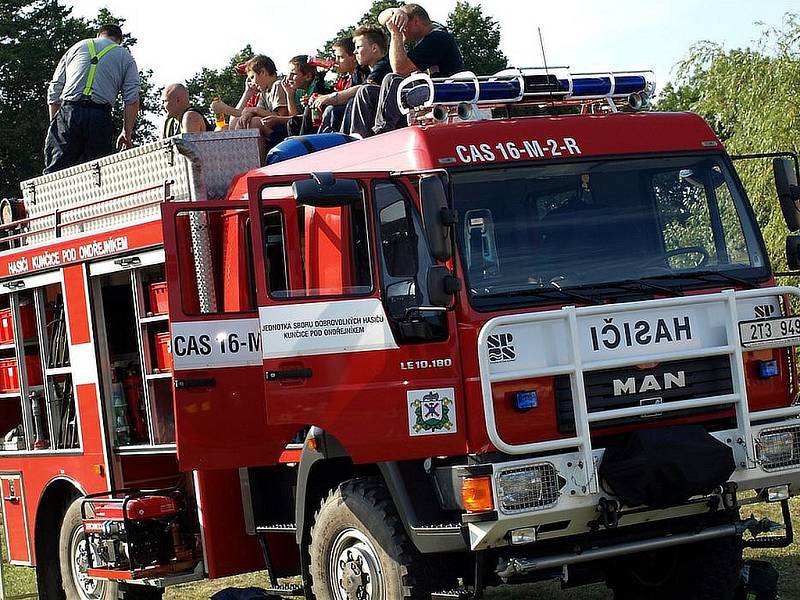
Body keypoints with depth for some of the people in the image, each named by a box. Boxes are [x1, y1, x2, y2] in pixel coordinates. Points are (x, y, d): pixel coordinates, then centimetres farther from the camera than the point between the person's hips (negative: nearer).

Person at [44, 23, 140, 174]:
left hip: (68, 111, 1)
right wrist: (127, 133, 8)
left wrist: (54, 123, 20)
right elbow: (132, 100, 6)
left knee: (55, 171, -7)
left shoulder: (77, 47, 24)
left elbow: (54, 91, 18)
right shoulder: (125, 56, 19)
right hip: (100, 118, -1)